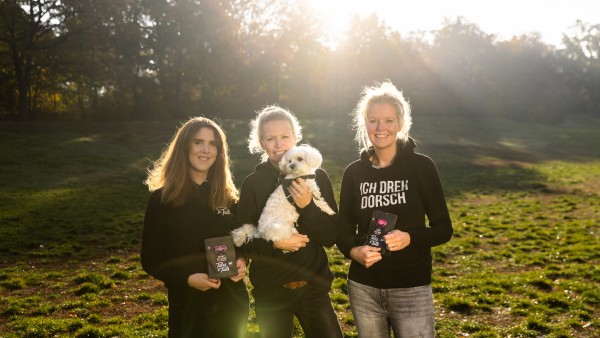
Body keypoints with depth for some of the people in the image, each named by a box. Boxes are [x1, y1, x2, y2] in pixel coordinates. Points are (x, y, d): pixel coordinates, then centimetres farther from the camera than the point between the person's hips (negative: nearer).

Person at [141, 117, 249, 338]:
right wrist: (186, 278, -20)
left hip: (232, 301, 3)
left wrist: (241, 261, -9)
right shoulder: (162, 198, -8)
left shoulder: (227, 196, 3)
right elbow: (151, 259, -6)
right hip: (188, 305, -3)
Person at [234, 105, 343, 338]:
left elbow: (331, 237, -6)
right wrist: (273, 242, -22)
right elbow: (242, 240, -5)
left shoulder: (317, 176, -4)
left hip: (314, 286, 1)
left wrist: (308, 206, -21)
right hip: (270, 290, 0)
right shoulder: (252, 184, -7)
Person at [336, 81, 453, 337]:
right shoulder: (354, 172, 1)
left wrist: (410, 238, -22)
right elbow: (344, 232, 6)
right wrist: (354, 251, -16)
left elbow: (443, 229, -3)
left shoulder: (421, 167, -6)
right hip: (363, 289, 3)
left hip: (411, 290, -2)